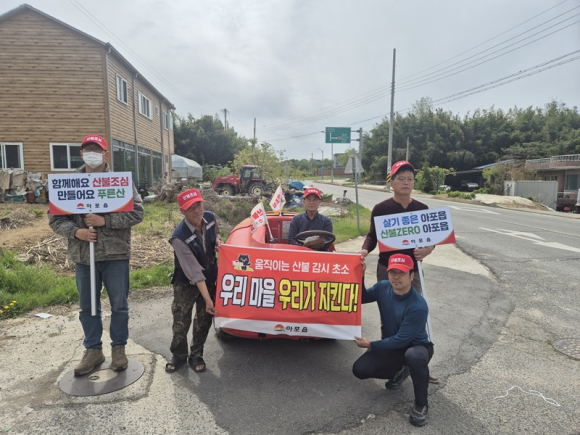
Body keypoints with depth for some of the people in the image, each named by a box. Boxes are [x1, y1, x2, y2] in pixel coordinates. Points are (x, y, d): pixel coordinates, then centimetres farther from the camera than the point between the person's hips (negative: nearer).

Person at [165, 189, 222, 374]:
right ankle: (178, 355, 31)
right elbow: (194, 273, -30)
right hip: (186, 284, -4)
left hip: (209, 279, 5)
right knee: (181, 322, 5)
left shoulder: (210, 218, -14)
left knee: (204, 320, 12)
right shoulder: (179, 238, -30)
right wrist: (207, 299, -28)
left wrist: (218, 240, -12)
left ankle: (196, 355, 31)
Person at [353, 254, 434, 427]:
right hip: (391, 346, 5)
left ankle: (421, 404, -12)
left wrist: (371, 345, -20)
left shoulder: (418, 306, -30)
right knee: (360, 369, -13)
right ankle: (399, 371, 15)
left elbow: (402, 340, -26)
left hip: (415, 346, -5)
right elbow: (362, 298, 3)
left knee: (414, 355, -40)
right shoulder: (383, 287, -12)